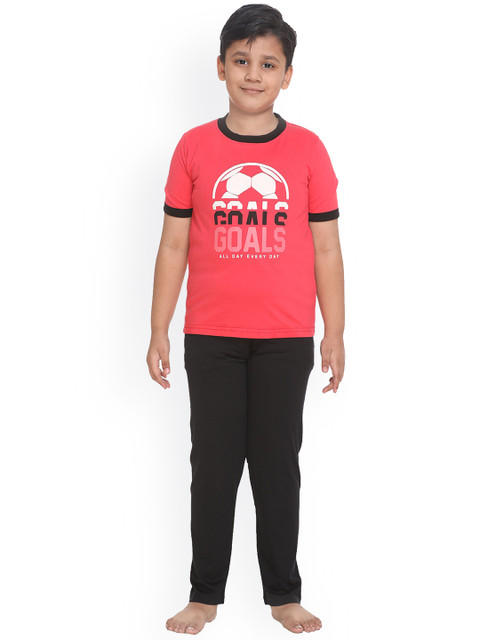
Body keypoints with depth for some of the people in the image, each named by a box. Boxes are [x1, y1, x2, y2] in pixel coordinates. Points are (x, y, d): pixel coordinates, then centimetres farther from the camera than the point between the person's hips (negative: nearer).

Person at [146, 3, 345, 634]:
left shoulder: (307, 149, 1)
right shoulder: (194, 147, 2)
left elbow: (326, 249, 3)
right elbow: (173, 246, 4)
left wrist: (335, 334, 1)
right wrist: (158, 332, 2)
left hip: (286, 339, 0)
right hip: (210, 338, 0)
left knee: (278, 463, 8)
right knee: (213, 464, 7)